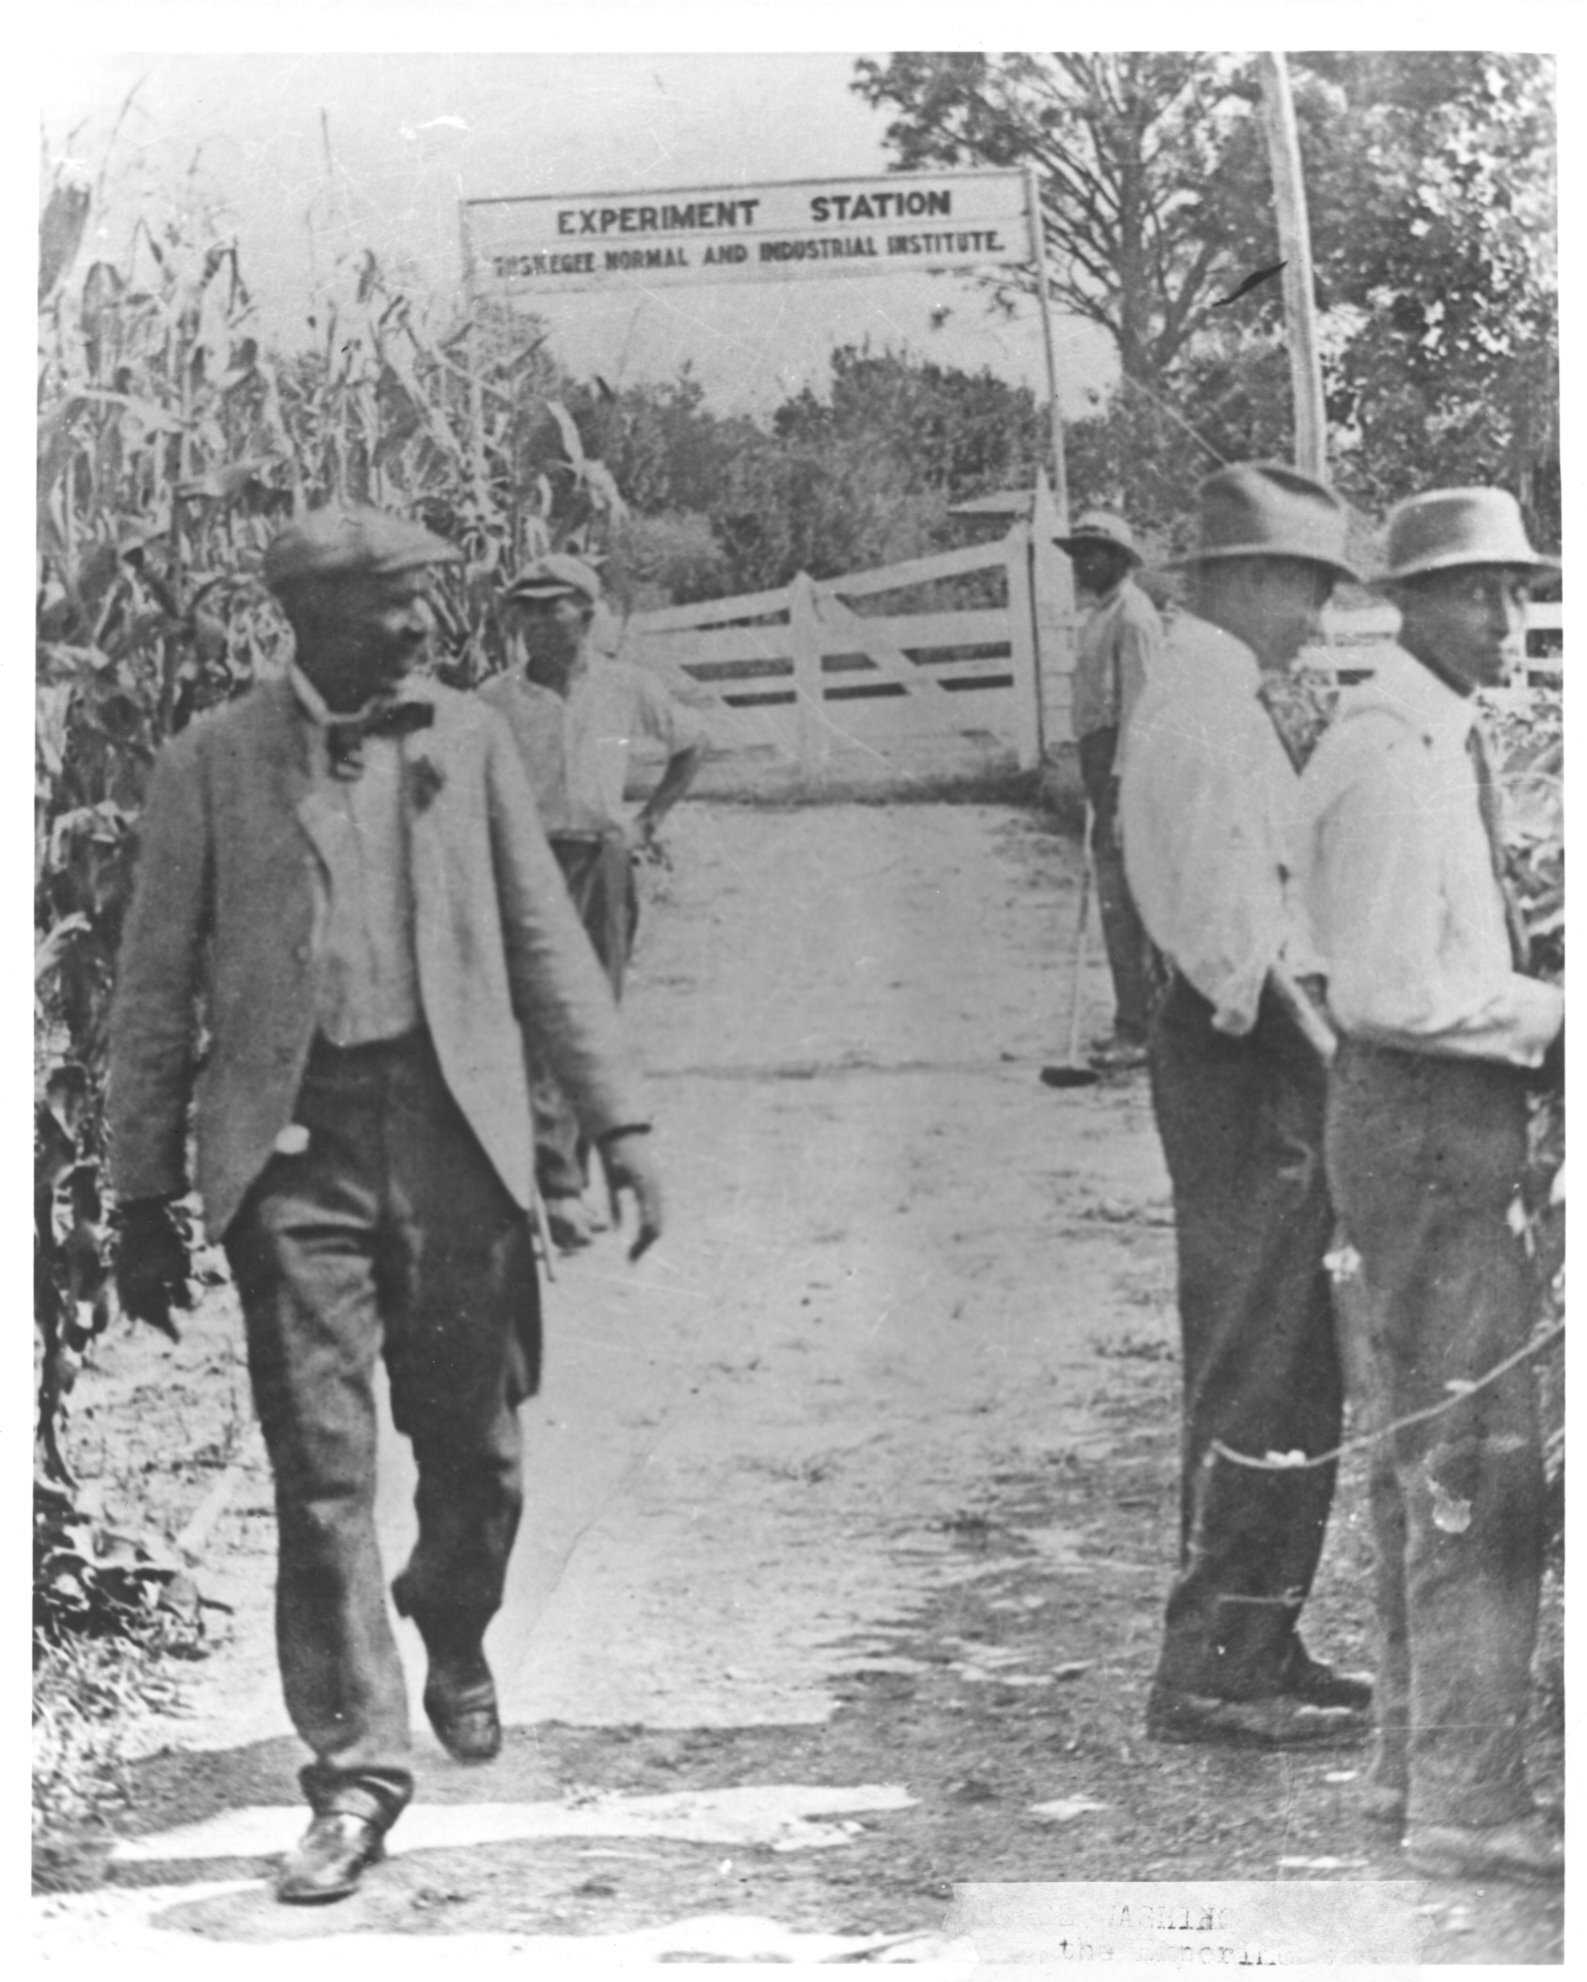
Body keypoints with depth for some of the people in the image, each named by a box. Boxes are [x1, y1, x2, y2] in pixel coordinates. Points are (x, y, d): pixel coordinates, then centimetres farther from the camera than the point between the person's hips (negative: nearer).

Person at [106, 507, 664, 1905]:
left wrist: (621, 1121, 3)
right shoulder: (212, 765, 2)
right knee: (324, 1467, -4)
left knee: (476, 1447, 9)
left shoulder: (470, 742, 9)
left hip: (456, 1131, 2)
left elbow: (546, 945, 11)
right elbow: (158, 989, 5)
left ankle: (455, 1637, 39)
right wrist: (143, 1193, 3)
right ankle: (357, 1773, 4)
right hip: (291, 1146, -2)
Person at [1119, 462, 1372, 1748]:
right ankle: (1211, 1673, -1)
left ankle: (1258, 1647, 23)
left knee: (1289, 1372, 15)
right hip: (1248, 1061, -10)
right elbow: (1240, 925, -22)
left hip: (1246, 1050, 10)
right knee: (1258, 1375, -7)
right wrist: (1332, 1058, -18)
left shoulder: (1217, 700, 17)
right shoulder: (1209, 705, -15)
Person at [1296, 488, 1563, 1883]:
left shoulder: (1445, 745, 14)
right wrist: (1549, 1013, -17)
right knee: (1478, 1469, -8)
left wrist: (1530, 992, 9)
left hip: (1449, 1125, 11)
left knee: (1426, 1457, 17)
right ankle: (1466, 1801, -3)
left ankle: (1412, 1763, 28)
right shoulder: (1390, 761, -17)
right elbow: (1388, 990, -23)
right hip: (1426, 1126, -11)